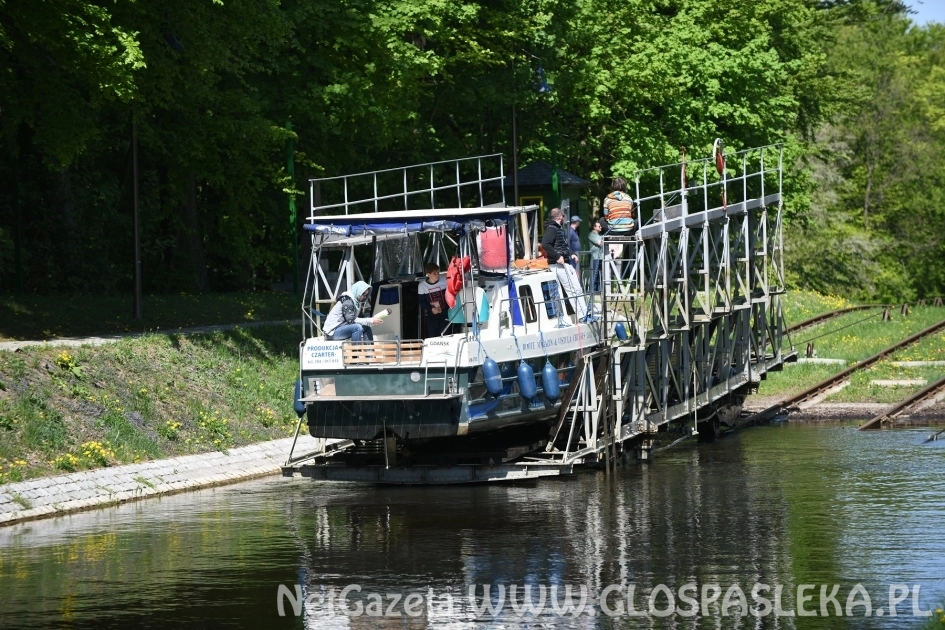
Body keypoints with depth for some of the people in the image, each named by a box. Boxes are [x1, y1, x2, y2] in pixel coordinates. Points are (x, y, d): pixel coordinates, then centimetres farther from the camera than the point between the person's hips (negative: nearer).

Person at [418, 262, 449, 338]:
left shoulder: (444, 281, -8)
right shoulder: (422, 285, -7)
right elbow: (422, 302, -4)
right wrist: (431, 309, -19)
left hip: (444, 314, 0)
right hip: (430, 316, 0)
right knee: (432, 336, -2)